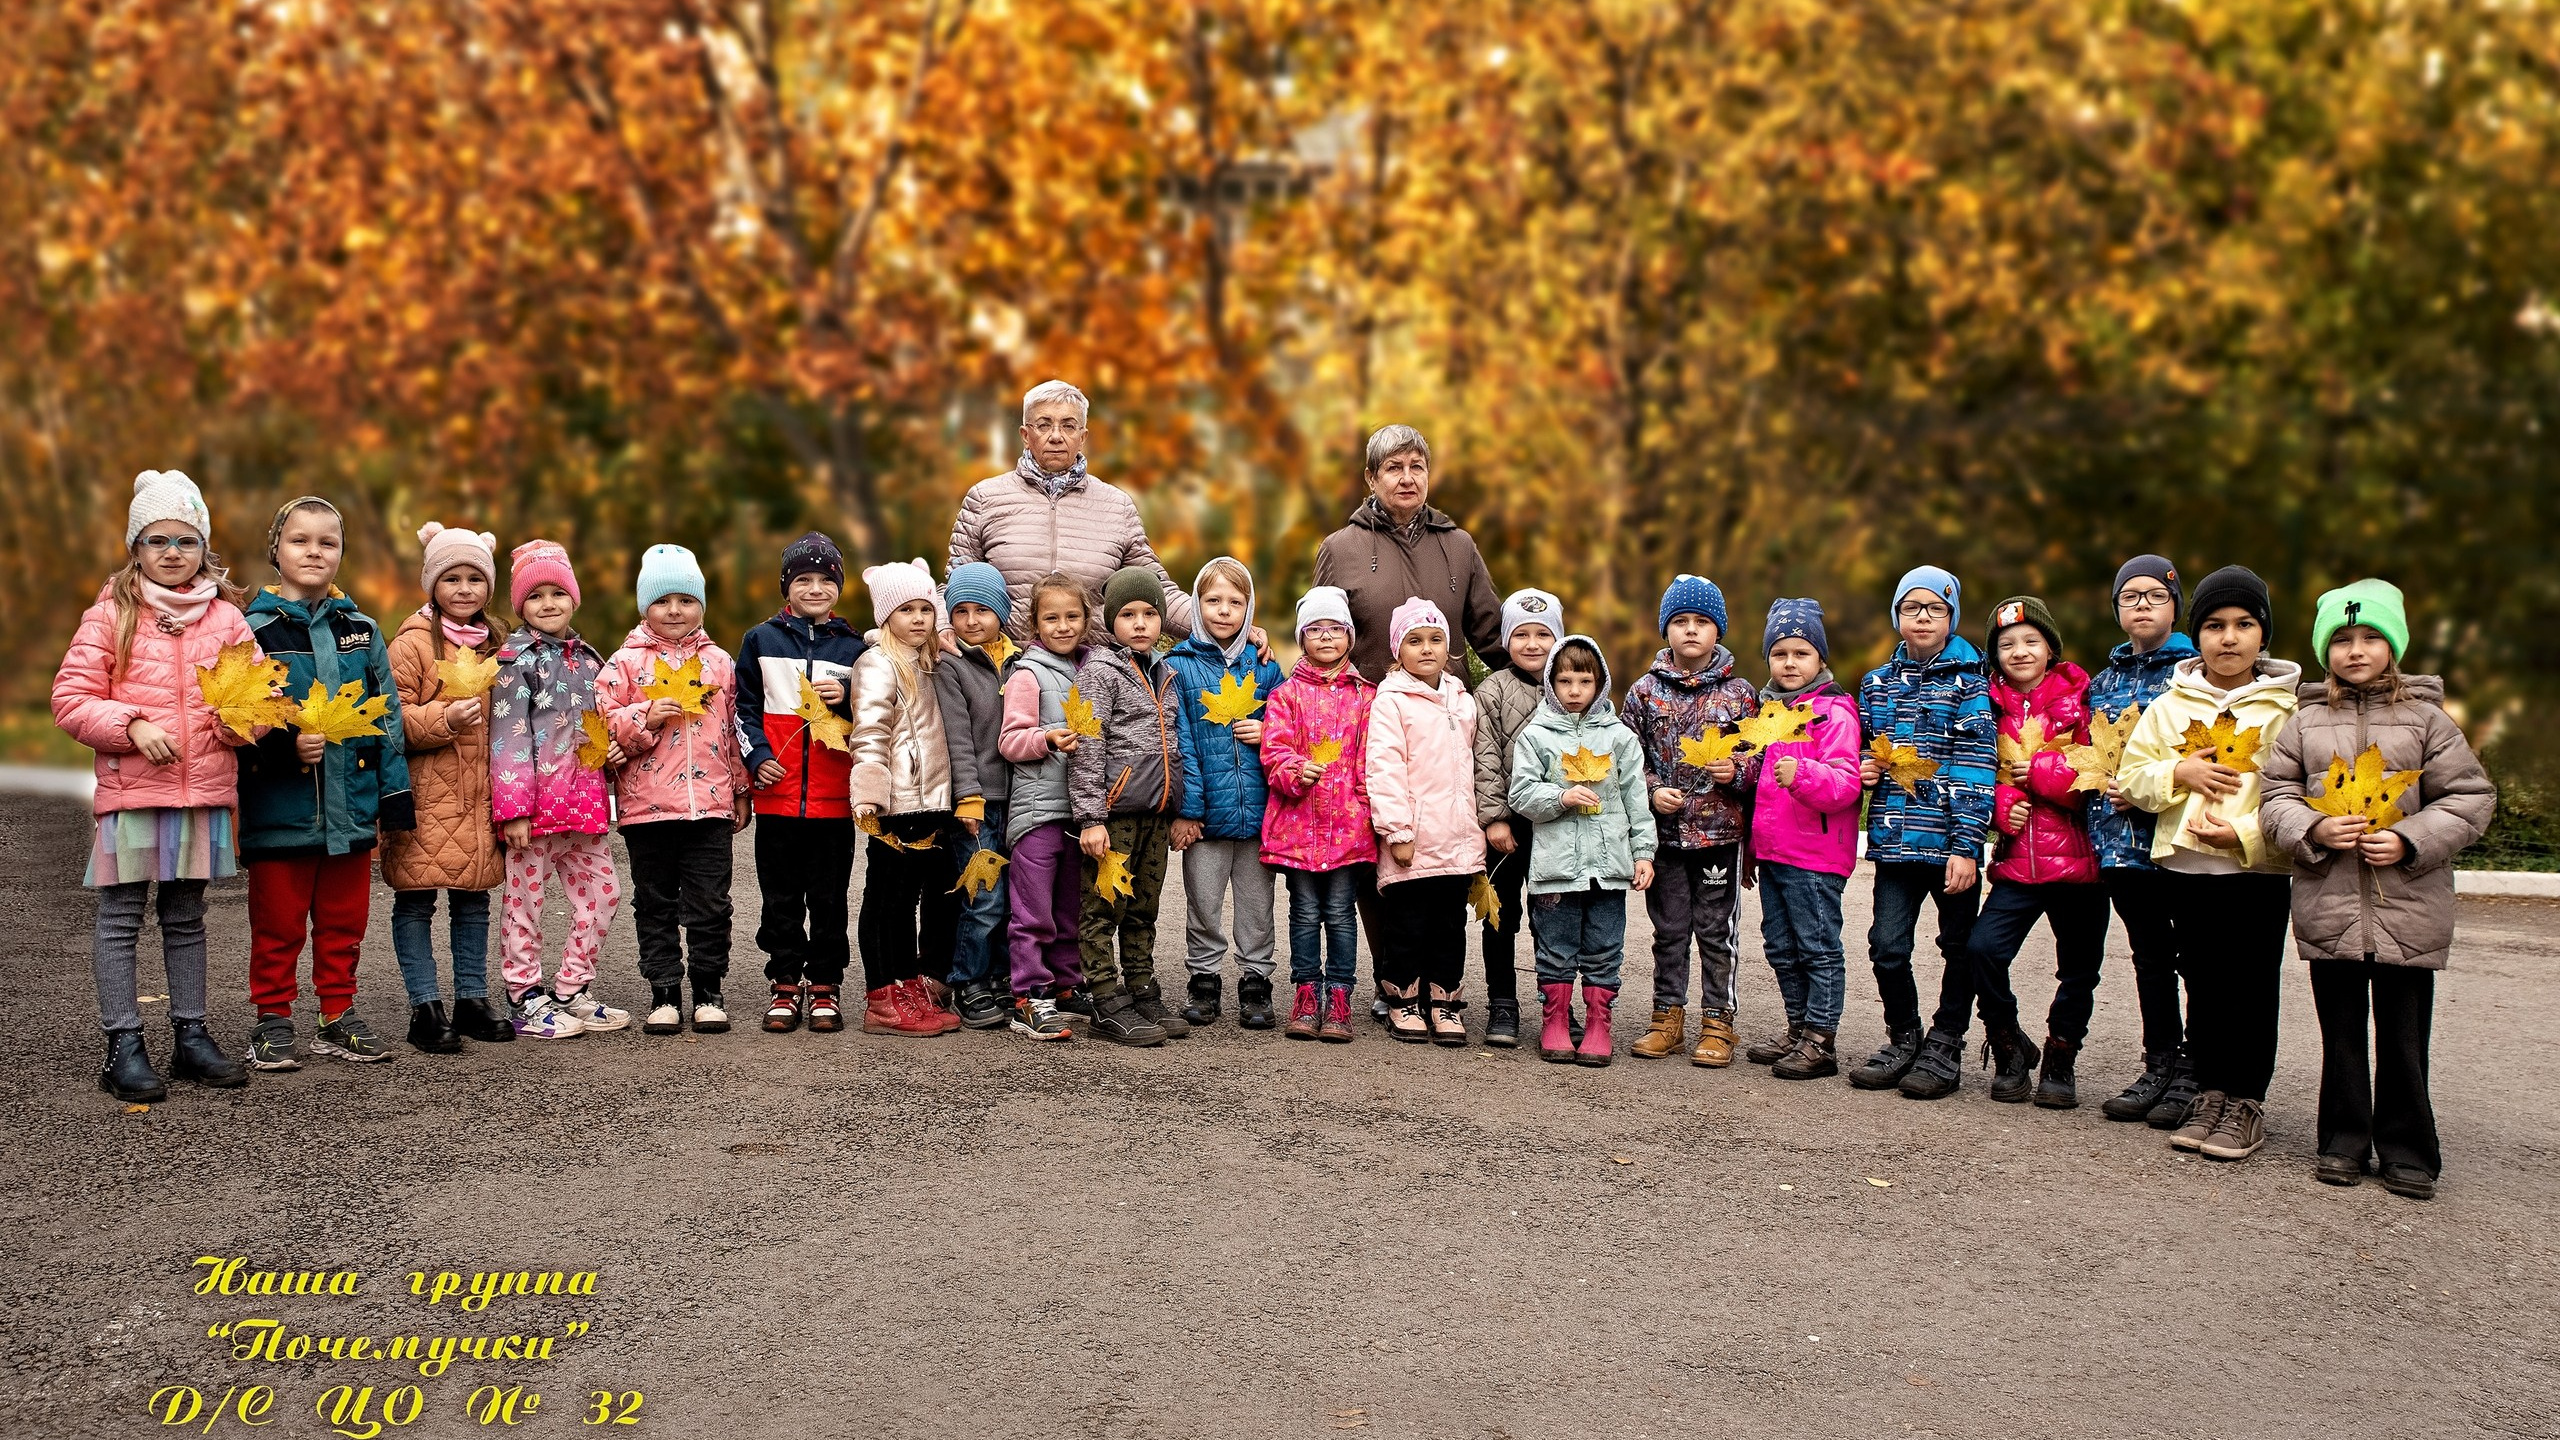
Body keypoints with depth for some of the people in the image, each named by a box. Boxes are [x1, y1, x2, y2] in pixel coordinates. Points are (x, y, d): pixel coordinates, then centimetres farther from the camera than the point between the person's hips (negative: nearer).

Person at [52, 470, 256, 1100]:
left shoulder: (227, 617, 8)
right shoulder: (111, 615, 0)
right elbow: (70, 699, -3)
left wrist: (242, 718, -11)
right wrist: (132, 725, -17)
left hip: (205, 790, 3)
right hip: (129, 789, -3)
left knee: (186, 917, 14)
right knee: (121, 918, 1)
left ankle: (190, 1035, 22)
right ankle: (123, 1045, 7)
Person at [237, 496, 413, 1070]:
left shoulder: (361, 630, 9)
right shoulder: (254, 629, -3)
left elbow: (387, 717, 10)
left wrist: (395, 799, 7)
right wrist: (285, 745, -21)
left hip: (351, 805, 4)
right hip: (280, 807, -3)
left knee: (344, 921, 12)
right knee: (278, 923, 5)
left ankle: (339, 1017, 23)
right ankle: (273, 1021, 17)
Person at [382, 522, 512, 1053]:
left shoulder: (495, 644, 15)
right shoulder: (413, 643, -5)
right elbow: (392, 718, -11)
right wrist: (445, 719, -24)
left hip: (480, 794, 6)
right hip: (426, 796, -6)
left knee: (474, 898, 11)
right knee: (415, 901, -1)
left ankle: (472, 999, 20)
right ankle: (426, 1006, 6)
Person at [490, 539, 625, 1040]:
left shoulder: (588, 658, 15)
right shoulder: (516, 659, -5)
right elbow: (508, 736, -12)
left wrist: (615, 748, 5)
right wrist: (512, 806, -17)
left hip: (585, 801, 7)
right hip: (536, 803, -7)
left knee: (602, 893, 9)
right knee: (525, 899, 2)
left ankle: (571, 991, 21)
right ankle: (527, 1000, 11)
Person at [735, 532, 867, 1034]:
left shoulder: (854, 647, 8)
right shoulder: (761, 640, 8)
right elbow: (744, 707, 9)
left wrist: (847, 697, -9)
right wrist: (757, 755, -5)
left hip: (834, 798, 0)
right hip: (777, 794, 0)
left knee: (829, 898, 5)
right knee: (781, 898, 6)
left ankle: (824, 987, 13)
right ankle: (785, 986, 14)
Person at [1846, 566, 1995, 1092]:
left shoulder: (1968, 682, -1)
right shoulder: (1878, 683, 12)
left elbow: (1976, 767, -8)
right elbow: (1864, 750, 26)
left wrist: (1966, 845, -16)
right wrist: (1863, 769, 1)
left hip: (1951, 841, -3)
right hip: (1895, 838, 3)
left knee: (1959, 947, 8)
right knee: (1886, 945, -3)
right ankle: (1903, 1038, 18)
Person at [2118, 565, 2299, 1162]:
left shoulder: (2286, 709, -1)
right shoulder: (2171, 705, 9)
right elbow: (2131, 775, 9)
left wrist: (2244, 834, -20)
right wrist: (2179, 772, -9)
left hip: (2259, 870, -3)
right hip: (2186, 866, 3)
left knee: (2252, 990, 1)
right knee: (2203, 988, 10)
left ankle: (2247, 1104, 11)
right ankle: (2210, 1095, 20)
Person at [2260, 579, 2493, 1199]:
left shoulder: (2426, 717, 3)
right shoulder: (2306, 723, 7)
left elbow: (2469, 797, 3)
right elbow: (2277, 798, 8)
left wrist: (2411, 841, -11)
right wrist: (2313, 829, -12)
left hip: (2409, 906, -1)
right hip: (2329, 906, 1)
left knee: (2403, 1036, 4)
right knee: (2341, 1032, 9)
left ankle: (2407, 1152, 15)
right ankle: (2345, 1143, 21)